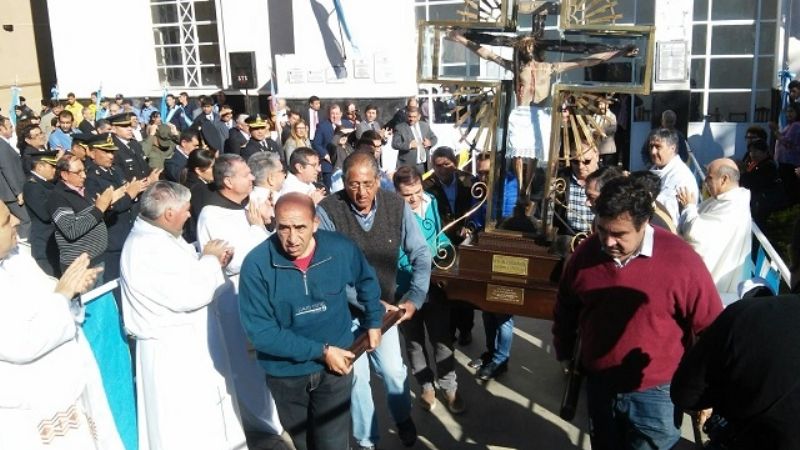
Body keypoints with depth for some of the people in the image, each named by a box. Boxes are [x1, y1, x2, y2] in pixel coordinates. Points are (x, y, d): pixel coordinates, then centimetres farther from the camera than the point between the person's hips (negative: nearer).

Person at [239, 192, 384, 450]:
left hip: (334, 365, 0)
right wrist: (321, 350, -23)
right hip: (285, 372, 0)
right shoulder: (256, 264, -22)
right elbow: (260, 331, -23)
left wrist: (374, 322, 11)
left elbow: (367, 281, 9)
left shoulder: (341, 249, -14)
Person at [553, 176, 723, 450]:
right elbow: (565, 311, 8)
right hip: (598, 386, 4)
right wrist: (564, 355, 17)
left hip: (656, 394, -4)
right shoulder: (585, 253, -9)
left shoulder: (681, 260, -21)